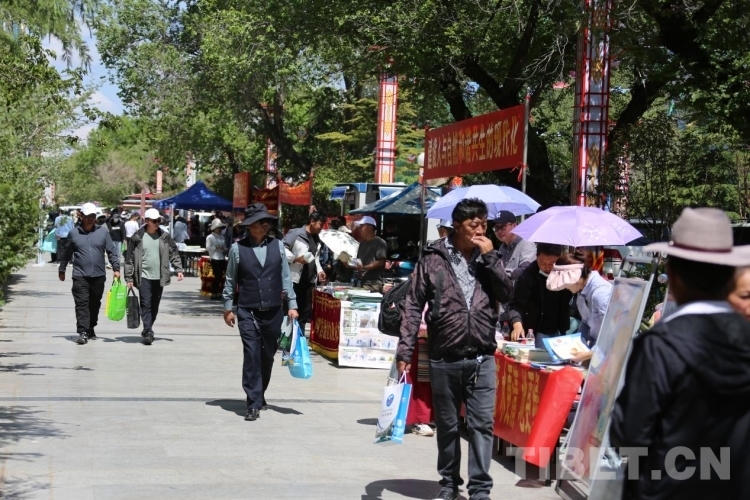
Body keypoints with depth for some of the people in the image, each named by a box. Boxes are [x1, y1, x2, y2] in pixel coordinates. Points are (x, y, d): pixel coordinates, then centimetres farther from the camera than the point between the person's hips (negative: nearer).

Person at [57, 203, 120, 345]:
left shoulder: (103, 232, 6)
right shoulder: (73, 233, 5)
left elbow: (111, 252, 6)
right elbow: (66, 253, 13)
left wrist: (116, 268, -2)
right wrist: (61, 270, 18)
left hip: (98, 276, 2)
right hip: (80, 276, -2)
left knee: (95, 304, 11)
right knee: (82, 304, -11)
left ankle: (91, 329, 25)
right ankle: (82, 332, -14)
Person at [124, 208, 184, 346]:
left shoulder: (165, 236, 5)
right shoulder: (137, 237, -2)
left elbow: (174, 253, 9)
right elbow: (130, 259, 0)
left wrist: (178, 269, -3)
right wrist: (129, 278, -3)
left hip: (159, 277, 3)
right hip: (144, 277, -3)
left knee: (155, 307, 10)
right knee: (146, 305, -11)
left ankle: (147, 331, 23)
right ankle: (148, 333, -14)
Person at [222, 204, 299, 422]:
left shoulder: (278, 246, 4)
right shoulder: (238, 248, -3)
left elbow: (286, 276, 8)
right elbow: (230, 280, 5)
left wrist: (292, 305, 5)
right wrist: (228, 308, 6)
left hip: (273, 312, 3)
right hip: (247, 312, -3)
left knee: (268, 356, 12)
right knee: (251, 355, -9)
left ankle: (259, 395, 32)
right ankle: (254, 404, -6)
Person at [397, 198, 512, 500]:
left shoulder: (488, 258, 8)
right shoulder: (433, 258, -1)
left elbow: (507, 293, -4)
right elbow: (414, 306, -2)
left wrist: (490, 257, -9)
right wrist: (405, 350, -7)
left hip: (482, 359, 1)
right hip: (444, 359, -1)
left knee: (482, 424, -2)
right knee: (447, 425, 11)